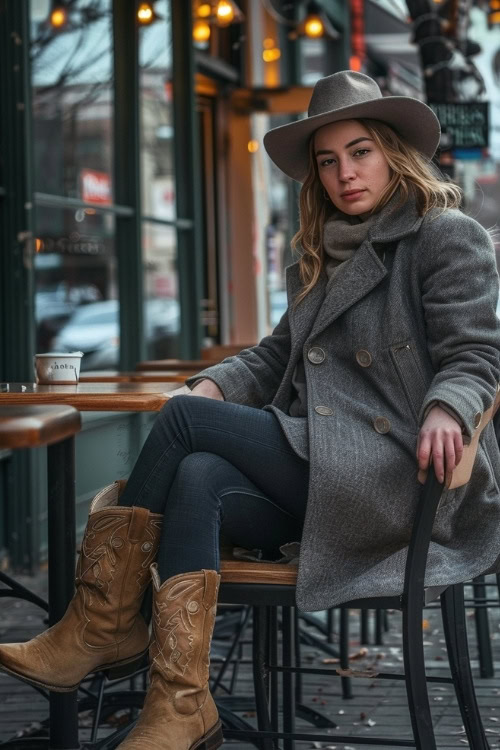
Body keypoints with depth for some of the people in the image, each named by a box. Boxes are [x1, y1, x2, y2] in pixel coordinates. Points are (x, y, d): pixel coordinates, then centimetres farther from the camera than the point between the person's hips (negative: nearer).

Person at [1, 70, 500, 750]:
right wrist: (216, 384, -1)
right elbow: (275, 357, 20)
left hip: (403, 472, -7)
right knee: (196, 476, -26)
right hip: (324, 474, 7)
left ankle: (102, 624, -11)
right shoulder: (321, 259, 25)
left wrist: (445, 410, -29)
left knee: (183, 420, -18)